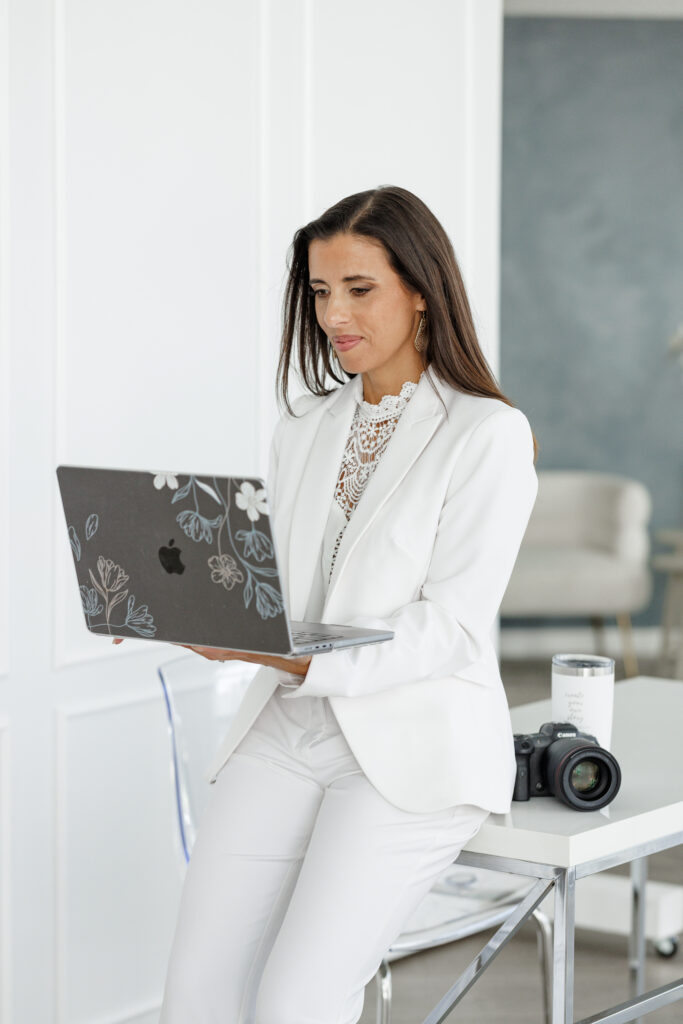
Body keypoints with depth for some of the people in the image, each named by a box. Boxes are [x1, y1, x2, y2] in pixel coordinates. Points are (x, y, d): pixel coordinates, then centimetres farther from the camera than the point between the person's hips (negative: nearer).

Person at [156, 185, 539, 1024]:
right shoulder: (305, 429, 15)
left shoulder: (488, 435, -5)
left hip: (415, 748, -5)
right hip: (288, 731, 5)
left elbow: (447, 628, -12)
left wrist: (309, 662, -25)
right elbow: (272, 588, 14)